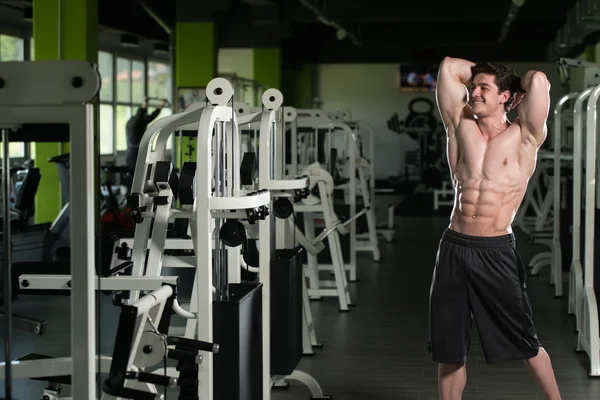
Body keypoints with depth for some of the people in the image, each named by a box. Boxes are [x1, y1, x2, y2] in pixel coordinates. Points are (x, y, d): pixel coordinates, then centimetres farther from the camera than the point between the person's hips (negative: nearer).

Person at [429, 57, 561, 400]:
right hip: (454, 247, 4)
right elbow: (449, 66, 9)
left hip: (496, 252, -3)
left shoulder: (524, 137, -1)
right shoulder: (461, 127, 9)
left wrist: (514, 83, 5)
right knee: (448, 346, 8)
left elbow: (538, 80, -15)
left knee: (524, 342, 4)